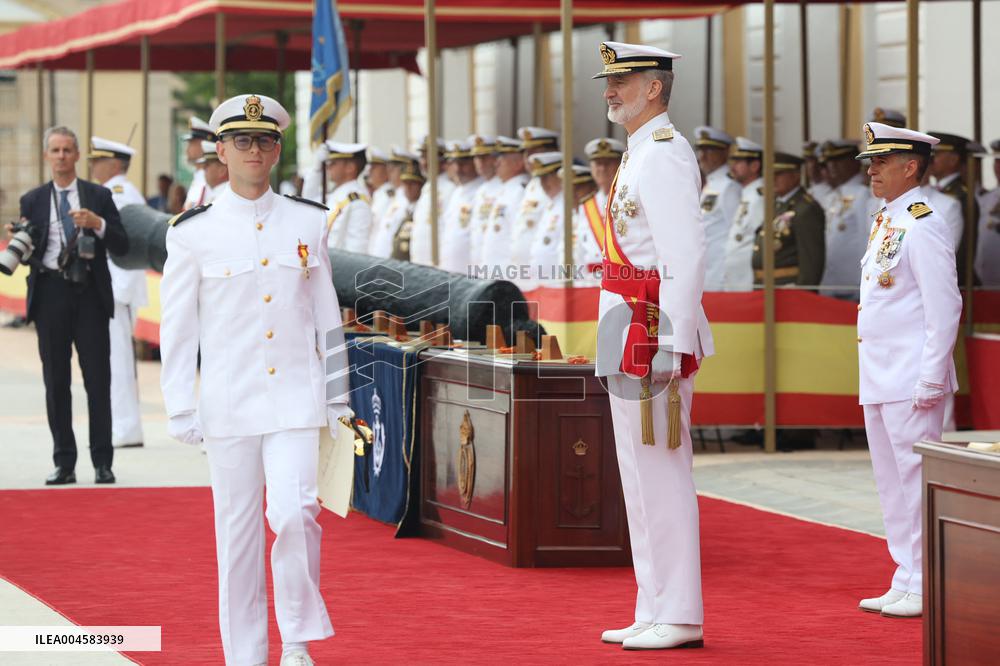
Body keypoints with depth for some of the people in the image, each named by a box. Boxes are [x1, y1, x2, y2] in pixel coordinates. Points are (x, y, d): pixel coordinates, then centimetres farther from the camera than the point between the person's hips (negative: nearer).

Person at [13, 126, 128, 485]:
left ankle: (102, 463, 3)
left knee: (98, 379, -1)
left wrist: (98, 224, -14)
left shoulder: (99, 196, 8)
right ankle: (64, 464, 7)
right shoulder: (32, 201, 10)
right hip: (51, 291, 1)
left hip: (90, 293, -1)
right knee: (56, 381, 2)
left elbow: (121, 246, 3)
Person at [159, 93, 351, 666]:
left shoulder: (309, 223, 5)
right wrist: (182, 412, -2)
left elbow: (328, 317, 10)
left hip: (295, 399, 0)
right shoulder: (194, 232, 0)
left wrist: (338, 400, 10)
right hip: (229, 404, 0)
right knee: (238, 530, 4)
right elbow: (177, 329, 2)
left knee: (295, 513, -14)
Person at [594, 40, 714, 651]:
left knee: (662, 473, -7)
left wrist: (671, 345, -24)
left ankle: (678, 616, -4)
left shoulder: (666, 154, -13)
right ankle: (657, 613, 17)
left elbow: (687, 256, -20)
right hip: (631, 335, 11)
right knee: (642, 475, 12)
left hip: (654, 330, -11)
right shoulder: (640, 155, 19)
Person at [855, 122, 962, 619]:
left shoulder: (922, 227, -13)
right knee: (892, 484, 13)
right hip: (878, 382, 10)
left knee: (917, 480, -6)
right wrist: (875, 376, 19)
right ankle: (905, 582, 20)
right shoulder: (884, 222, 15)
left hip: (911, 383, -10)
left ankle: (928, 589, -1)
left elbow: (944, 309, -16)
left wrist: (930, 381, -18)